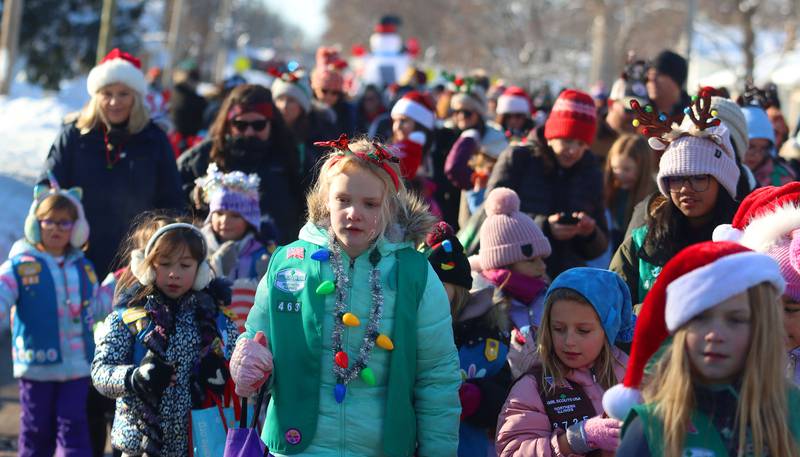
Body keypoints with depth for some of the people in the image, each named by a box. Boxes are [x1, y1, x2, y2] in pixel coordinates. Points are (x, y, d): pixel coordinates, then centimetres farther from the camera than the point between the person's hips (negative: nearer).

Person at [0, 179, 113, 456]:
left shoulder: (83, 268, 12)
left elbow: (96, 308, 21)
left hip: (77, 365, 3)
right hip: (36, 365, -2)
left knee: (74, 429, -1)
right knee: (37, 432, 8)